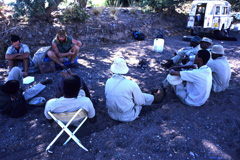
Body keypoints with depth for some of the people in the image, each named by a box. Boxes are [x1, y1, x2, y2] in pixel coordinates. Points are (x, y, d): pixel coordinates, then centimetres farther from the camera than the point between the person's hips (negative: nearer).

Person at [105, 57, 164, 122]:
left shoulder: (108, 82, -10)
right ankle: (154, 98, 48)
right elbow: (140, 101, -11)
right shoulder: (131, 84, -23)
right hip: (128, 117, -5)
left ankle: (153, 98, 50)